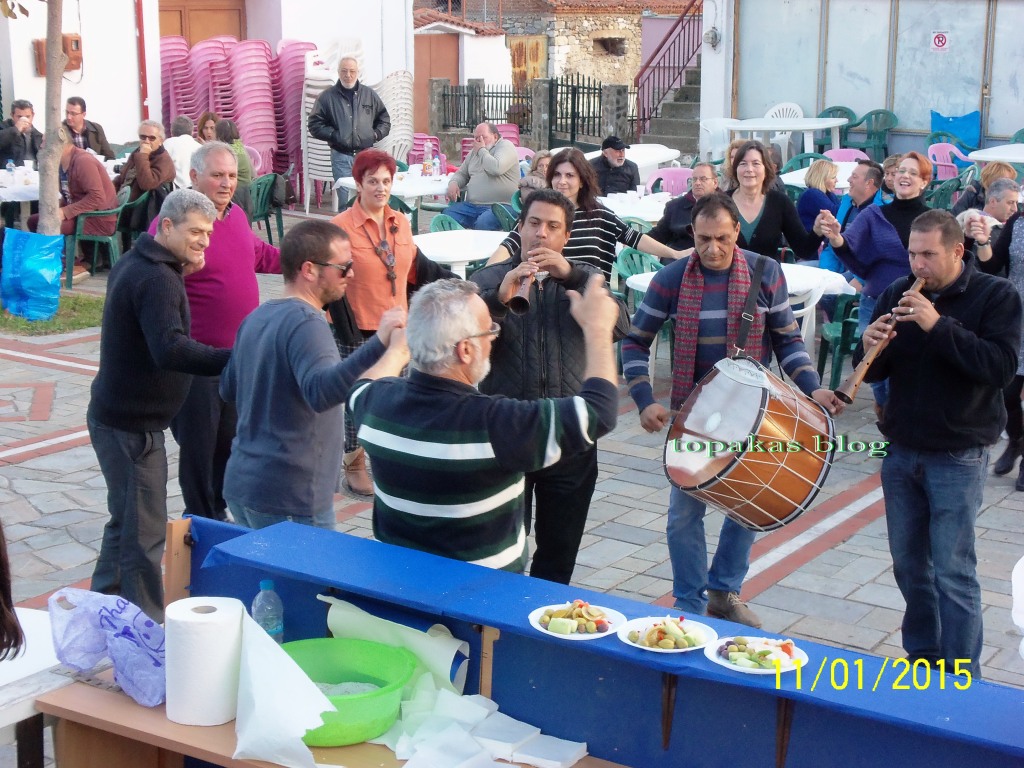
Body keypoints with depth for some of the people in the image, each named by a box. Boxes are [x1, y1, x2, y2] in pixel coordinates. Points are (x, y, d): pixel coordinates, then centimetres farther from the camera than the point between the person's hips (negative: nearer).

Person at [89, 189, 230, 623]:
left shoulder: (134, 264, 9)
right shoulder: (156, 278, -23)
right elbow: (170, 349, -35)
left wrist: (182, 272, 5)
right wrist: (236, 360, -42)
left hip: (117, 416, 10)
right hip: (132, 425, -10)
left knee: (126, 520, 21)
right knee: (144, 532, -4)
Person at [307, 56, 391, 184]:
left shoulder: (370, 94, 11)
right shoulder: (327, 97, 4)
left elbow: (384, 119, 18)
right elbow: (315, 124, 2)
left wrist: (376, 134, 1)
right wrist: (333, 135, -9)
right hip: (341, 156, -2)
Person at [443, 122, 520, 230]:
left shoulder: (505, 145, 0)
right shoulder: (474, 152, 22)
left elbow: (496, 169, -19)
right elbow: (462, 173, 31)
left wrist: (482, 150, -4)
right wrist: (453, 183, 6)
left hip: (498, 207, -7)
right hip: (471, 205, 7)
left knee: (483, 223, -37)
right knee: (447, 214, -18)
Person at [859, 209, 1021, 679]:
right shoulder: (899, 293, 5)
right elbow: (874, 373, 8)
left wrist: (939, 326, -27)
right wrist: (871, 349, -16)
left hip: (957, 458, -5)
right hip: (901, 452, 5)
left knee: (953, 573, -4)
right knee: (908, 565, 13)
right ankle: (921, 655, 28)